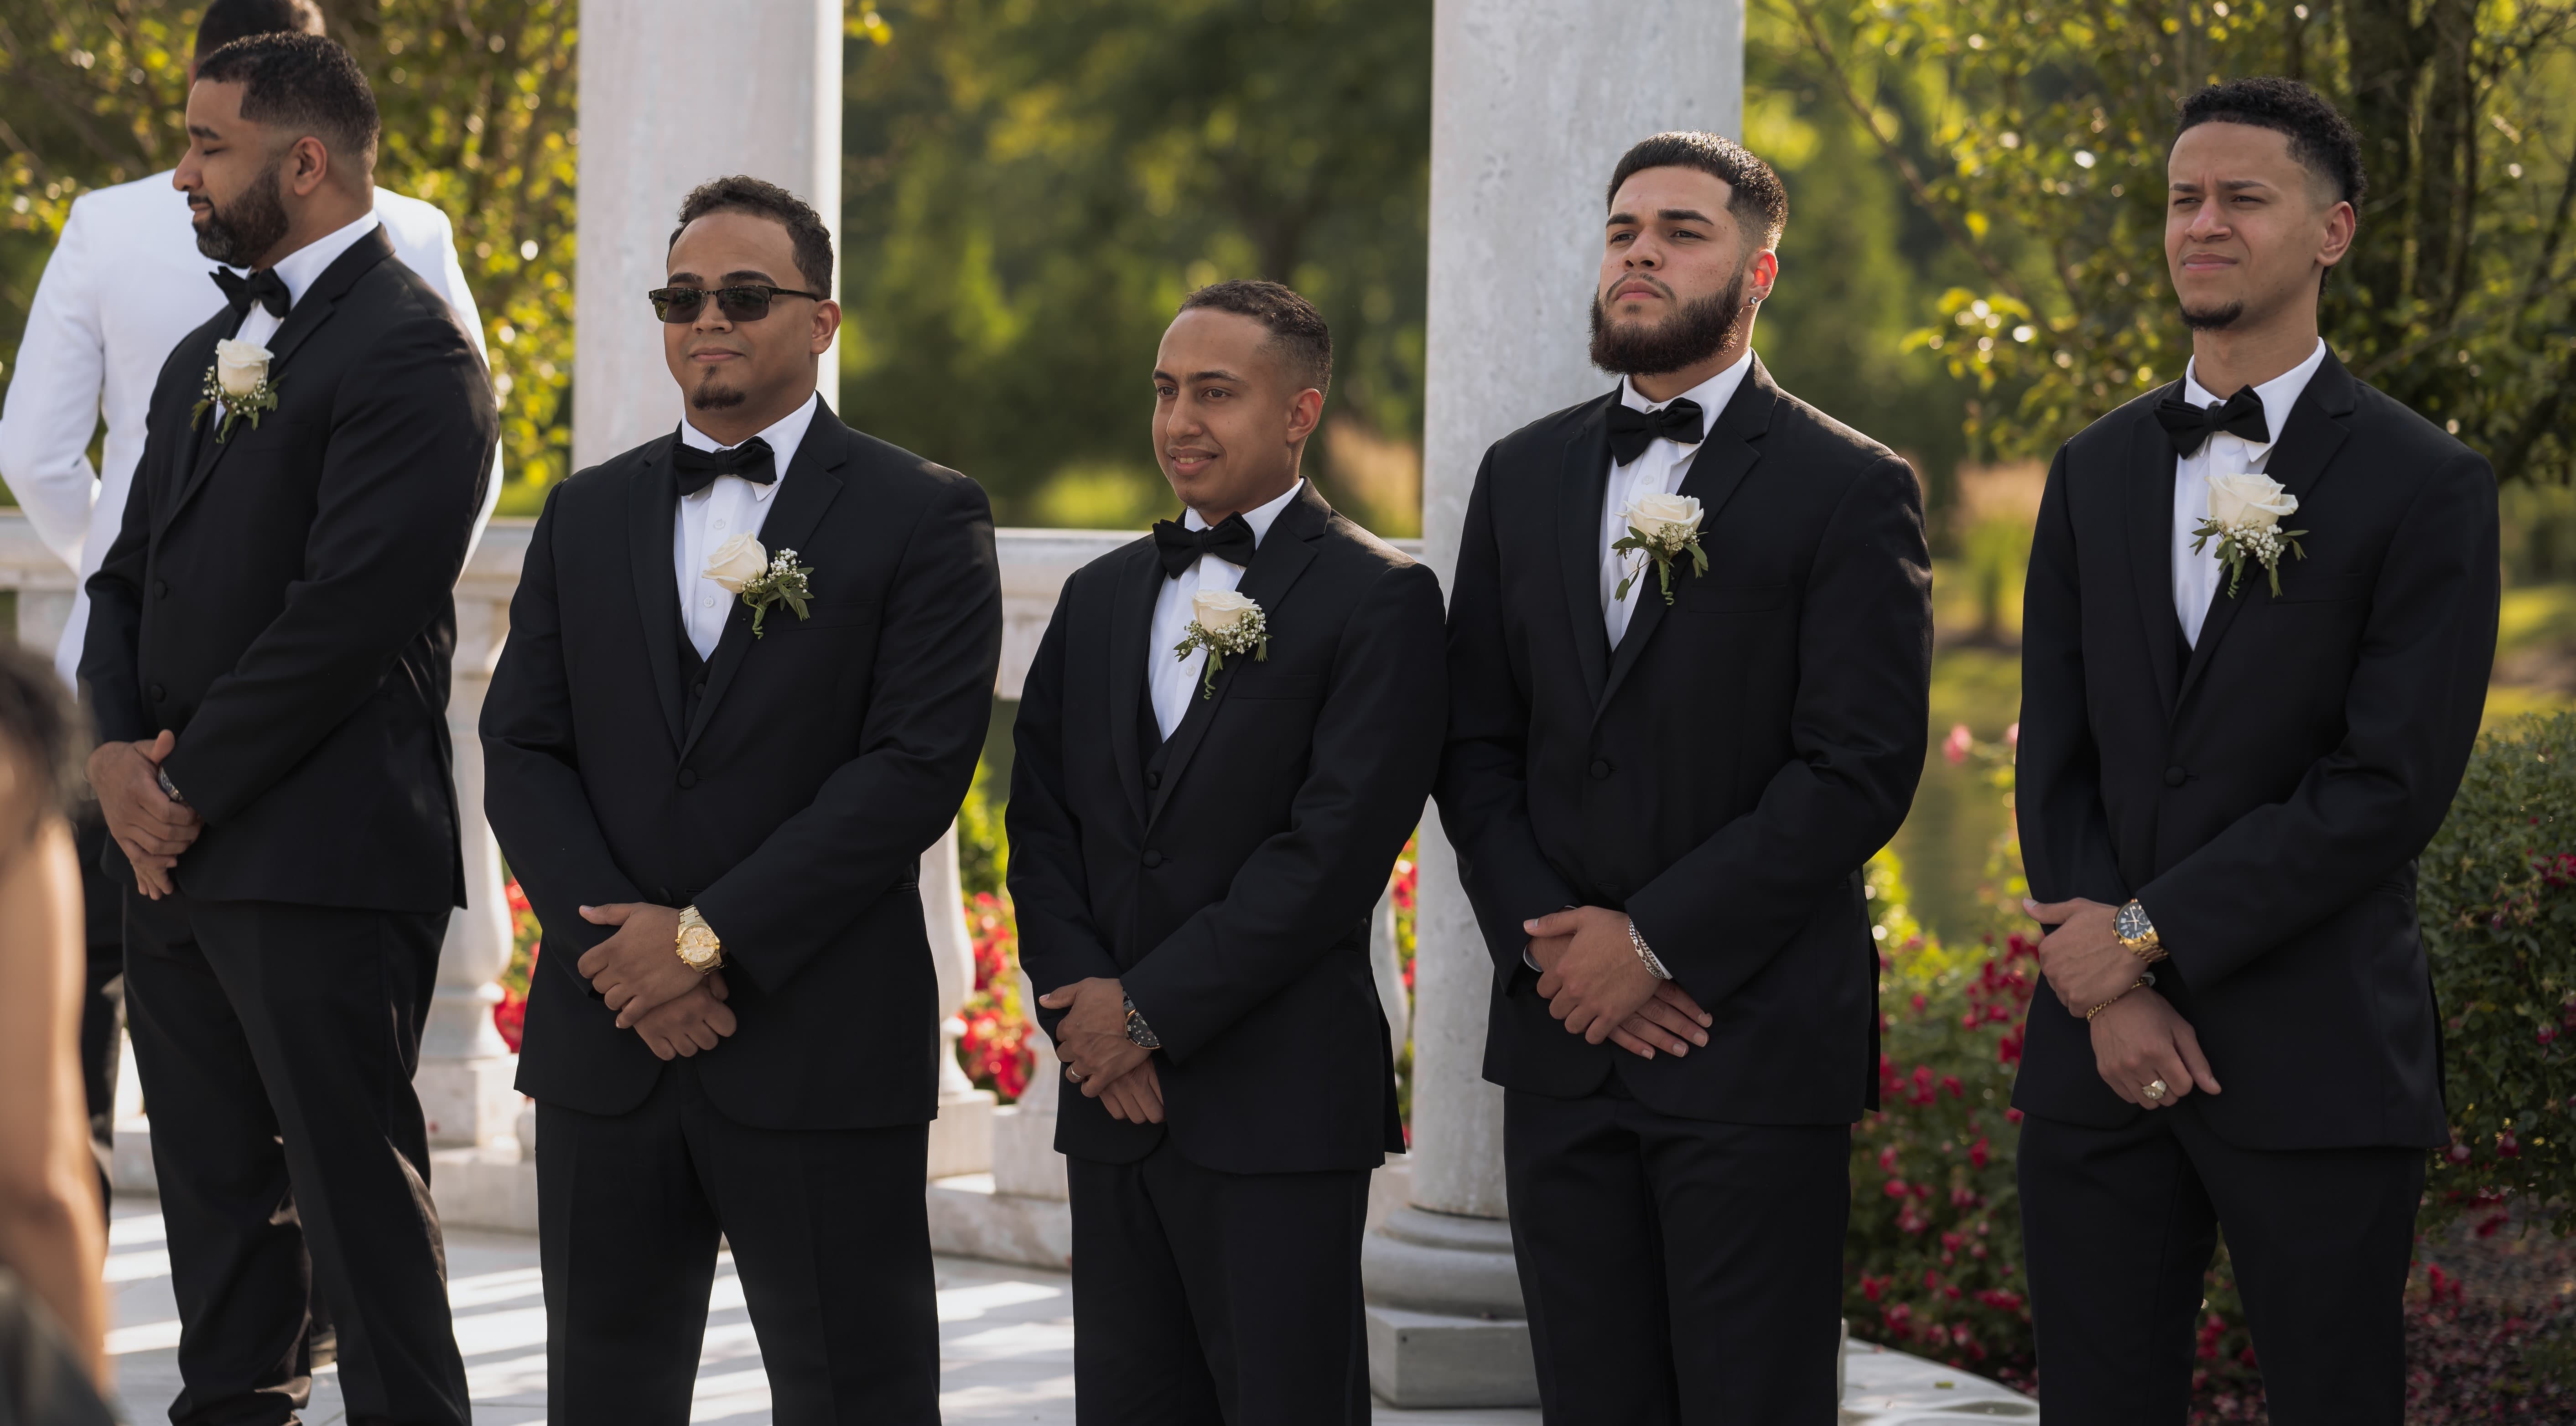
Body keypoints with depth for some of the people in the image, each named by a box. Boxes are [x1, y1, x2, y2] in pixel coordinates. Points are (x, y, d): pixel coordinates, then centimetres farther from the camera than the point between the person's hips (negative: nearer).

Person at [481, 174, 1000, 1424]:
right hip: (605, 1049, 4)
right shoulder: (588, 515, 14)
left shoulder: (922, 517, -1)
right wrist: (621, 951, -10)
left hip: (822, 1051, -4)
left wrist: (710, 936, -15)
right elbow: (522, 753, 7)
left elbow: (919, 764, -11)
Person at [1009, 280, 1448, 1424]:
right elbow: (1042, 825, 12)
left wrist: (1150, 1008, -13)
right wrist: (1082, 1008, -5)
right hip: (1114, 1095, 6)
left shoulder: (1380, 601, -4)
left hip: (1280, 1104, -6)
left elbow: (1334, 848, -13)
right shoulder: (1101, 598, 17)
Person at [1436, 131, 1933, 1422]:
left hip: (1759, 1043, -5)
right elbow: (1475, 746, 11)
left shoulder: (1849, 491, -3)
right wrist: (1550, 940, -5)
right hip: (1564, 1036, 5)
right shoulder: (1524, 477, 14)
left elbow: (1859, 770, -10)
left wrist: (1654, 941, -14)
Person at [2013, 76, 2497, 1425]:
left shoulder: (2426, 486, -3)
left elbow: (2389, 786, -11)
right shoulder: (2096, 471, 13)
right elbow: (2057, 756, 8)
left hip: (2314, 1062, -4)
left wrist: (2148, 935, -12)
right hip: (2102, 1050, 4)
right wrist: (2109, 994, -6)